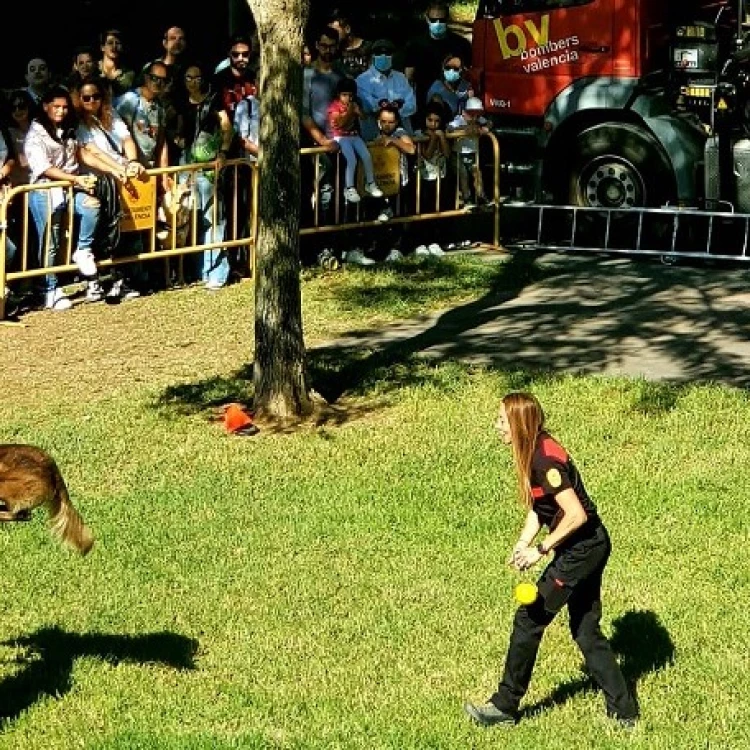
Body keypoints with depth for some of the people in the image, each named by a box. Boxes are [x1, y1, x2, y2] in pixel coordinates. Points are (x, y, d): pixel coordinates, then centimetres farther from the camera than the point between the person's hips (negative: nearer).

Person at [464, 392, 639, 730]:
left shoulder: (546, 460, -23)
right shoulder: (534, 454, 7)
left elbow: (576, 515, -26)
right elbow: (539, 507, 15)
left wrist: (541, 550, -19)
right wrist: (523, 543, -1)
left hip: (581, 548, -10)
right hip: (588, 547, 10)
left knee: (529, 619, -2)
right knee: (586, 629, 15)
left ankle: (504, 706, 8)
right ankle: (623, 710, 19)